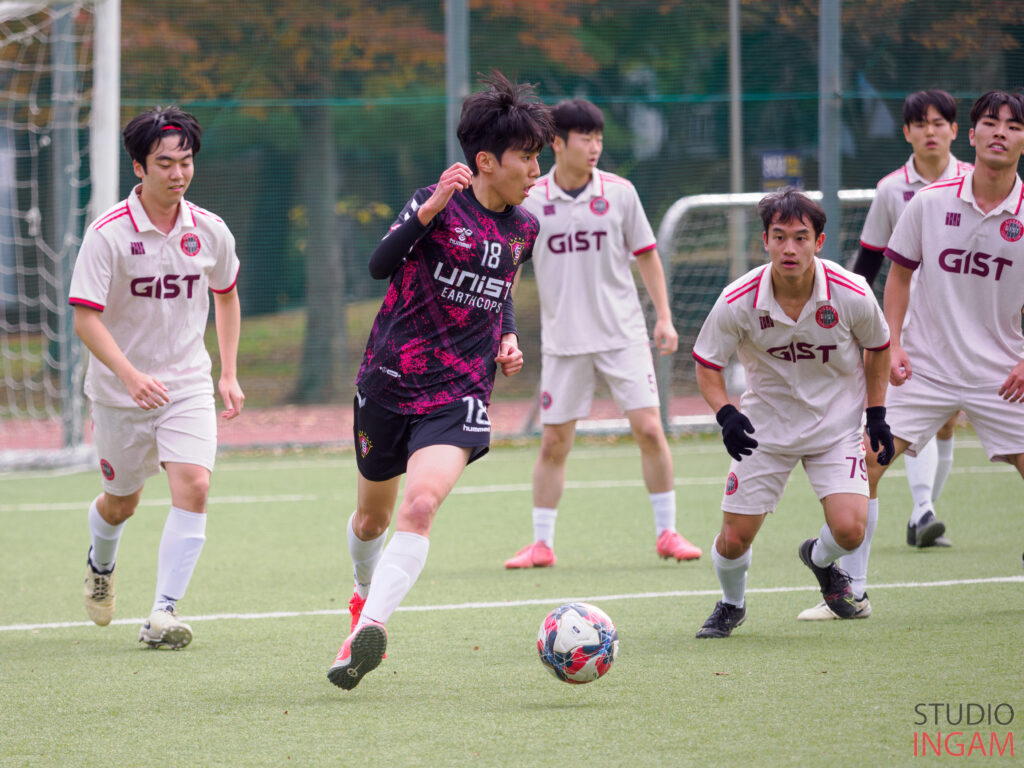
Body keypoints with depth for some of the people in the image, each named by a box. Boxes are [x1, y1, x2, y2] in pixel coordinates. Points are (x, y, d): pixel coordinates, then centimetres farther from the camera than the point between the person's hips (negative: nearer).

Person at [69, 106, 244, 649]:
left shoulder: (210, 232, -3)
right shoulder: (108, 234, -15)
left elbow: (226, 296, 16)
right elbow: (86, 318, -18)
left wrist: (229, 374, 11)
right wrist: (130, 374, -32)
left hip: (188, 385, 2)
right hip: (119, 393, -2)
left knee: (193, 487, -20)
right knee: (121, 502, 14)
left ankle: (164, 614, -18)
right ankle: (100, 565, 49)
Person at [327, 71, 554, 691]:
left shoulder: (523, 228, 7)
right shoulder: (439, 203, -10)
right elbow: (380, 266, -26)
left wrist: (508, 338, 10)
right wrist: (429, 212, -38)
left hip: (460, 394, 2)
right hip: (390, 381, -2)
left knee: (421, 505, -25)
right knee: (372, 518, 17)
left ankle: (371, 628, -30)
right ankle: (366, 597, 48)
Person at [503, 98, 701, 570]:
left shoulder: (618, 193, 0)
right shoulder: (531, 200, -2)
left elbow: (646, 255, 8)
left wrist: (664, 316, 3)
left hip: (623, 332, 0)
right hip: (563, 338, 0)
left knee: (648, 429, -7)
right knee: (554, 443, 1)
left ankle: (667, 533, 5)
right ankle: (541, 544, 12)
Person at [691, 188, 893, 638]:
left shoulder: (851, 295, -19)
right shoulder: (738, 302, -20)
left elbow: (878, 348, 3)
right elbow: (706, 364, -4)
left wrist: (876, 415, 2)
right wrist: (725, 414, -21)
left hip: (837, 424, 0)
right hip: (764, 428, 0)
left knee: (849, 529, -19)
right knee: (734, 539, -4)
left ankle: (820, 559, 20)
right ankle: (731, 605, 31)